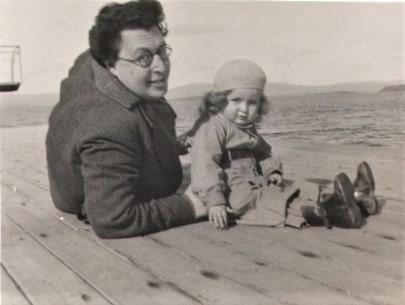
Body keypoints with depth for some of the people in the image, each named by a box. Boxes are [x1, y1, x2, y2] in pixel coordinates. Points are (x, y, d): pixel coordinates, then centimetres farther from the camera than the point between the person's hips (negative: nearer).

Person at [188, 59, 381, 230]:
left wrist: (272, 170, 0)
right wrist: (214, 201, -30)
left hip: (258, 186, 10)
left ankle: (355, 194, -4)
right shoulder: (211, 127, -13)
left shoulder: (248, 128, 19)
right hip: (236, 194, -9)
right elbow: (204, 165, -22)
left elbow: (263, 154, 22)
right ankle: (329, 211, -45)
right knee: (278, 202, -29)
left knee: (300, 190, 0)